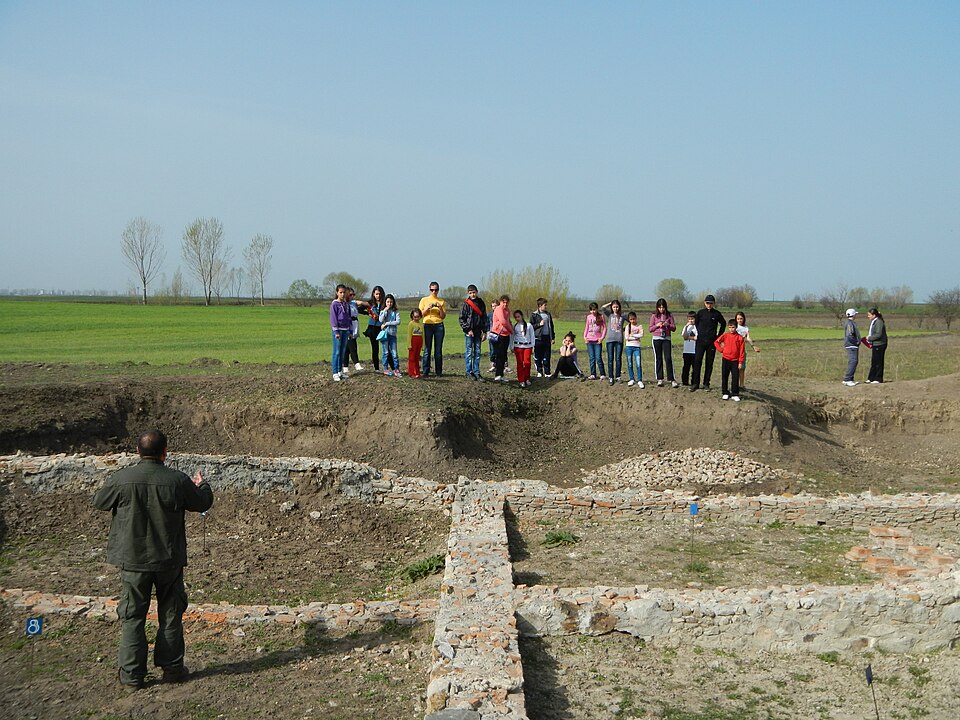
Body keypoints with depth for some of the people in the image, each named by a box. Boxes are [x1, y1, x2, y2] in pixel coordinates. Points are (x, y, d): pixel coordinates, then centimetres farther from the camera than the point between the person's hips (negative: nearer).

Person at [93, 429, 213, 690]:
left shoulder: (121, 479, -13)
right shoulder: (178, 480, -12)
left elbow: (98, 502, 5)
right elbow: (203, 503, 4)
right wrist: (202, 485, 26)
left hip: (132, 560, 0)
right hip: (169, 560, 0)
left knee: (133, 616, 10)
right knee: (171, 614, 15)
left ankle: (132, 674, 13)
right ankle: (172, 667, 22)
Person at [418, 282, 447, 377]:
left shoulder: (442, 301, 10)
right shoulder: (424, 300, 8)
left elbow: (443, 316, 5)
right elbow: (421, 314, 3)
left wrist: (440, 308, -11)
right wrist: (428, 307, -12)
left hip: (439, 325, 1)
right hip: (427, 325, -1)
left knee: (438, 350, -1)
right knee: (427, 349, -5)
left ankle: (439, 372, 3)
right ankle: (425, 371, -2)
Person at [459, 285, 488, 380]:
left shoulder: (481, 303, 9)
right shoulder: (466, 304, -3)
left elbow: (484, 318, 13)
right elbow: (461, 319, -4)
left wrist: (485, 331, 8)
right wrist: (468, 330, -11)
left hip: (478, 332, 4)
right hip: (469, 332, -4)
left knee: (477, 352, 6)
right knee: (469, 352, -1)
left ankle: (476, 372, 11)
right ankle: (469, 372, 4)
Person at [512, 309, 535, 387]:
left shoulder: (528, 325, 5)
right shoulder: (514, 326, 8)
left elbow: (532, 336, 8)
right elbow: (512, 337, 10)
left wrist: (532, 347, 4)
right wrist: (512, 348, 4)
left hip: (527, 346, 0)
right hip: (518, 346, 0)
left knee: (527, 362, -6)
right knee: (520, 363, -2)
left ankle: (527, 379, 8)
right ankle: (521, 381, 1)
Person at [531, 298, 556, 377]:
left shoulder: (548, 314, 12)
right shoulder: (534, 315, -2)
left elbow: (551, 326, 17)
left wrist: (553, 337, 14)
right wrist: (539, 324, -14)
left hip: (547, 338, 4)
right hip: (538, 338, -3)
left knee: (547, 356, 3)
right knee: (538, 356, 1)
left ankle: (547, 372, 9)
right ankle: (539, 372, 11)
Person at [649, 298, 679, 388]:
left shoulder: (669, 315, 5)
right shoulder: (654, 316, 5)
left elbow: (674, 328, 4)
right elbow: (650, 329, 6)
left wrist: (667, 325, -14)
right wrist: (657, 325, -12)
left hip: (666, 339, -1)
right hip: (656, 339, 1)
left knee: (668, 358, -7)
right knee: (658, 359, 3)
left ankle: (672, 380, -7)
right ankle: (659, 379, 8)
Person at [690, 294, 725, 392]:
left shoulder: (717, 314, 2)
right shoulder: (700, 312, 3)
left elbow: (723, 324, 17)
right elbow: (696, 323, 16)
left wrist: (719, 336, 13)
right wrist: (698, 334, 9)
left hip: (712, 342, 0)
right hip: (701, 340, 0)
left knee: (709, 363, 3)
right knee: (697, 361, -9)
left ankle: (706, 384, 11)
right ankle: (695, 383, -6)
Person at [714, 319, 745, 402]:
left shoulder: (740, 338, -4)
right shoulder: (725, 335, 0)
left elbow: (741, 351, -3)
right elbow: (716, 342, 9)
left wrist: (740, 362, -5)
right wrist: (721, 350, -2)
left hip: (735, 361, -1)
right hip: (725, 359, 2)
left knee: (735, 378, -1)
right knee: (724, 377, 7)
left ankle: (735, 394, 6)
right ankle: (725, 393, 17)